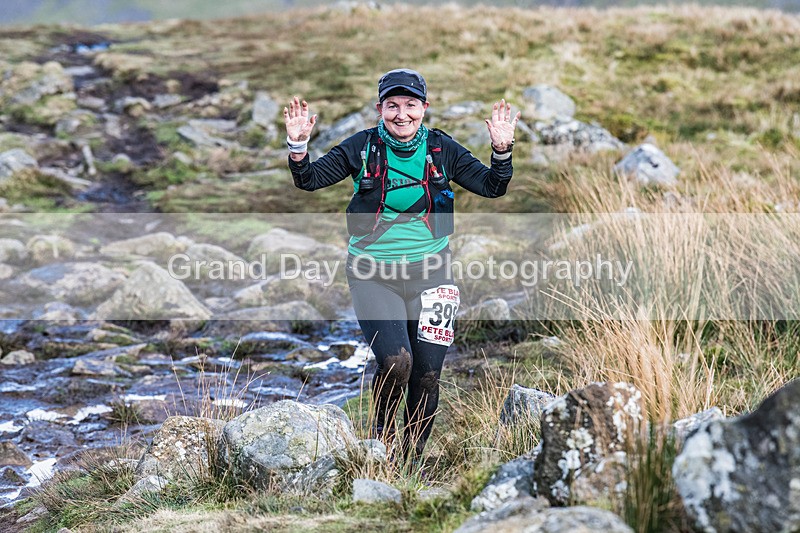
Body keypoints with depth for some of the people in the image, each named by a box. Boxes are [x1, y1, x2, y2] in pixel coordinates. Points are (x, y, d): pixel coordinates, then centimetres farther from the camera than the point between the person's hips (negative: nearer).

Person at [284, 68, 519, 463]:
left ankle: (413, 458, 23)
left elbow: (491, 187, 0)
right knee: (395, 360, -21)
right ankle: (382, 440, 8)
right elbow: (309, 180, -2)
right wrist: (298, 145, -20)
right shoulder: (363, 147, -2)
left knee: (427, 374, 2)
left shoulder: (441, 149, 2)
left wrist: (502, 150, -17)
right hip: (373, 274, -2)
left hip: (429, 272, 2)